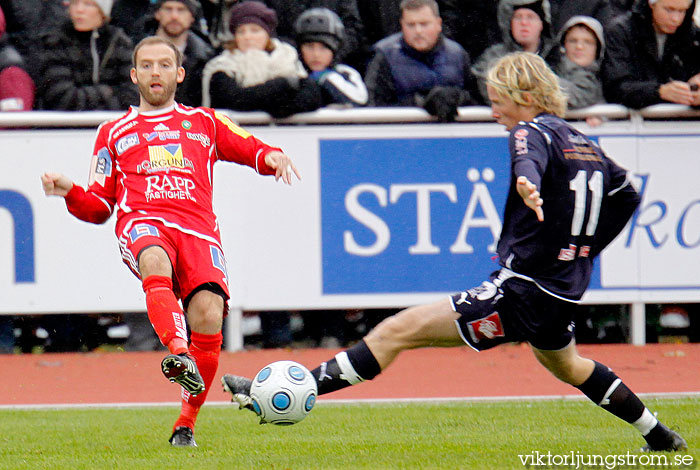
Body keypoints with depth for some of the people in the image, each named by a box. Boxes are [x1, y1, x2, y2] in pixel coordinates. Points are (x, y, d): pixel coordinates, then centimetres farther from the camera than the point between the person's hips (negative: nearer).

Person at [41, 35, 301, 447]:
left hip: (198, 227, 0)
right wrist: (70, 192, 6)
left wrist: (271, 156, -4)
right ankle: (178, 352, -62)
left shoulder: (205, 122, 29)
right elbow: (99, 207, 27)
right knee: (156, 261, -40)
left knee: (208, 317, -23)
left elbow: (251, 149, 19)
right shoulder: (114, 133, 29)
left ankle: (186, 427, -10)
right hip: (142, 223, 0)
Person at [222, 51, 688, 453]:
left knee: (398, 330, -13)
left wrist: (527, 185, -60)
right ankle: (660, 436, 48)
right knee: (564, 364, 39)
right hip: (565, 290, 9)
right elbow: (627, 193, 28)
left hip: (523, 290, -9)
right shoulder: (581, 141, 14)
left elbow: (529, 161, -37)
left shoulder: (535, 130, -12)